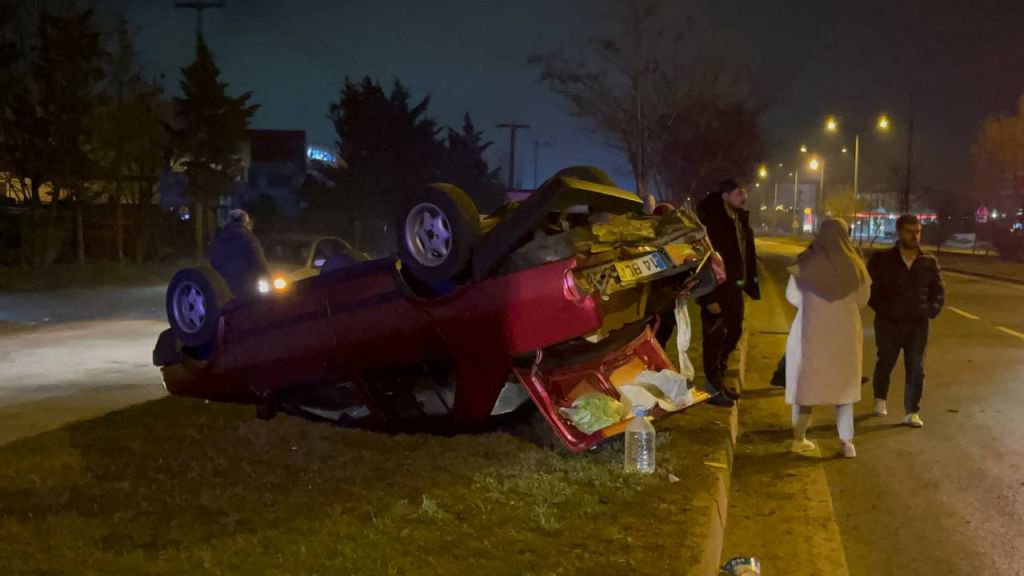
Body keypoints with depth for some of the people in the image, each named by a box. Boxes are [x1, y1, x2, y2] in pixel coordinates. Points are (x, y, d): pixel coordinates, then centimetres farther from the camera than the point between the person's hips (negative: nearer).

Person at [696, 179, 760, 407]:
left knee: (733, 334, 17)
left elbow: (748, 256, 12)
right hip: (716, 290, -9)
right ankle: (713, 388, 13)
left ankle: (718, 381, 31)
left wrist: (750, 284, 6)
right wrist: (710, 297, -23)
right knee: (715, 339, 1)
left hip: (733, 288, 9)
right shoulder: (711, 221, -17)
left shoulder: (740, 220, 9)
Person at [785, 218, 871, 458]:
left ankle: (799, 437, 17)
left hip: (812, 332, -1)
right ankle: (847, 442, 10)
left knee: (807, 383, 13)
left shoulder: (806, 261, -10)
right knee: (843, 383, 14)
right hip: (845, 333, 1)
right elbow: (862, 299, 5)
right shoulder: (854, 264, -7)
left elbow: (792, 296, 1)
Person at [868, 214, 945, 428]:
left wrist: (932, 309, -5)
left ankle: (912, 412, 7)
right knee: (885, 363, 14)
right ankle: (880, 399, 38)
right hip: (888, 323, -1)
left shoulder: (929, 262, 3)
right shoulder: (882, 260, -4)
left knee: (916, 369, -1)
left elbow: (939, 291, 11)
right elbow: (869, 288, -3)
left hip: (918, 325, 1)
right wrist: (883, 309, -13)